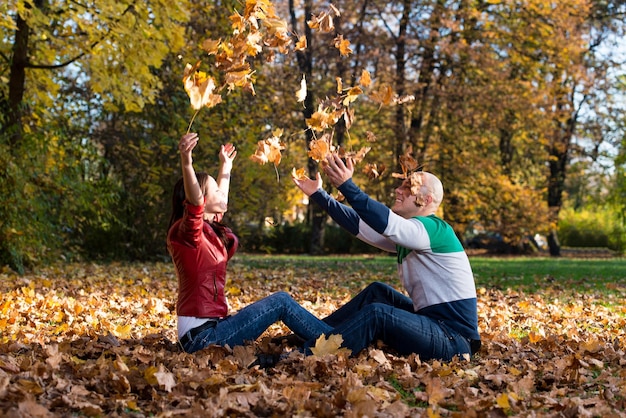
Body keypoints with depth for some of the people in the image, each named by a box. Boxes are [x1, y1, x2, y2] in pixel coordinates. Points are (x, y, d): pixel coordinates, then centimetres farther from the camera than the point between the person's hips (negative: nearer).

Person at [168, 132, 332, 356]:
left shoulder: (209, 231, 13)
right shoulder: (186, 231, -13)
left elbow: (220, 201, 34)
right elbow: (194, 203, -37)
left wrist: (226, 167, 45)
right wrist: (186, 163, -52)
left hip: (211, 328, 10)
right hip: (201, 336, -10)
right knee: (280, 301, -9)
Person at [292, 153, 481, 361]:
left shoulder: (434, 229, -15)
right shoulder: (406, 234, 14)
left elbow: (386, 223, -32)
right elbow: (361, 226, 13)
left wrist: (346, 186, -39)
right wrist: (318, 194, 13)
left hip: (455, 339, -10)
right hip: (433, 322, 10)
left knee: (376, 313, -23)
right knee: (377, 292, 14)